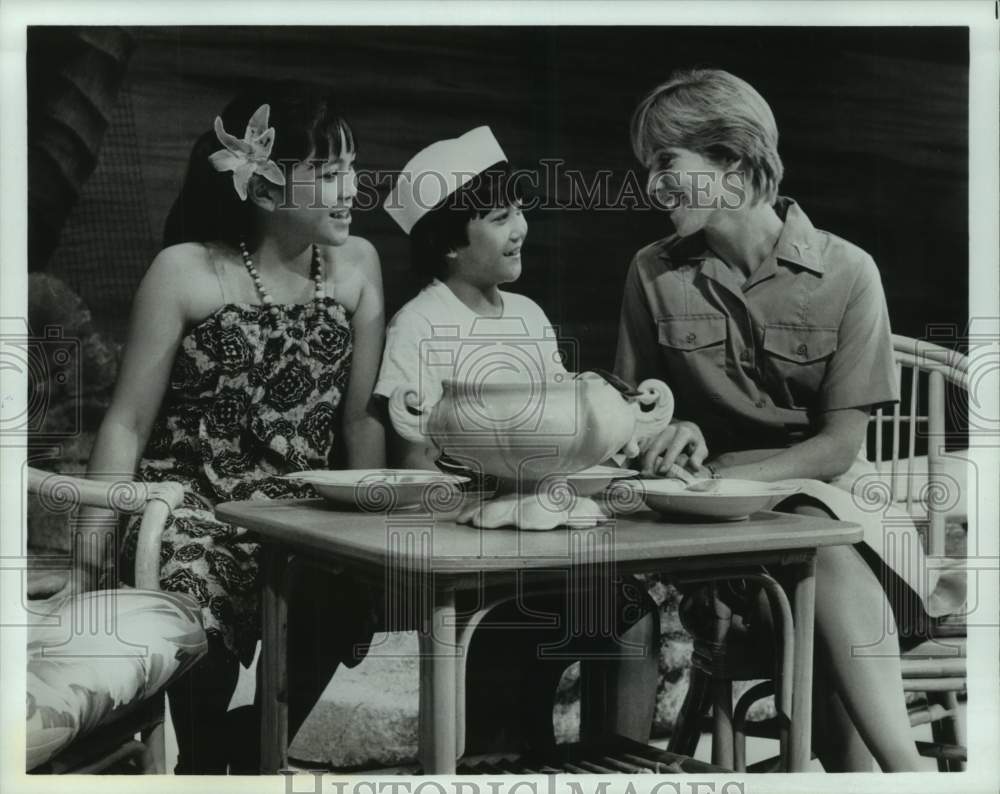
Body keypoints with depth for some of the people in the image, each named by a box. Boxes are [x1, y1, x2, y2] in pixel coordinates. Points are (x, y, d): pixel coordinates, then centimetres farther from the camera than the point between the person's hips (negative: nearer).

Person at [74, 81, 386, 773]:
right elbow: (128, 422, -6)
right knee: (199, 609, -32)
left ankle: (257, 751, 4)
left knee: (347, 593, -27)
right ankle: (203, 761, 3)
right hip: (189, 503, -3)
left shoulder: (357, 264, 3)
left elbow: (360, 417, 4)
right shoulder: (187, 272, -7)